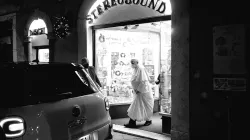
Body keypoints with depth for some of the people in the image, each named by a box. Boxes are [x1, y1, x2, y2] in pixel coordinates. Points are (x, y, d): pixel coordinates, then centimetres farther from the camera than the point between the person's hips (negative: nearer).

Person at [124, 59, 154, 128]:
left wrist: (138, 89, -18)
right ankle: (132, 123, 11)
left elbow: (143, 81, -22)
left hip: (143, 91, -8)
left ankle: (148, 120, 24)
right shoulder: (135, 70, 7)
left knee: (146, 106, 6)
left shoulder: (141, 69, -19)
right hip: (138, 92, 8)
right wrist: (135, 89, 9)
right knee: (135, 106, 7)